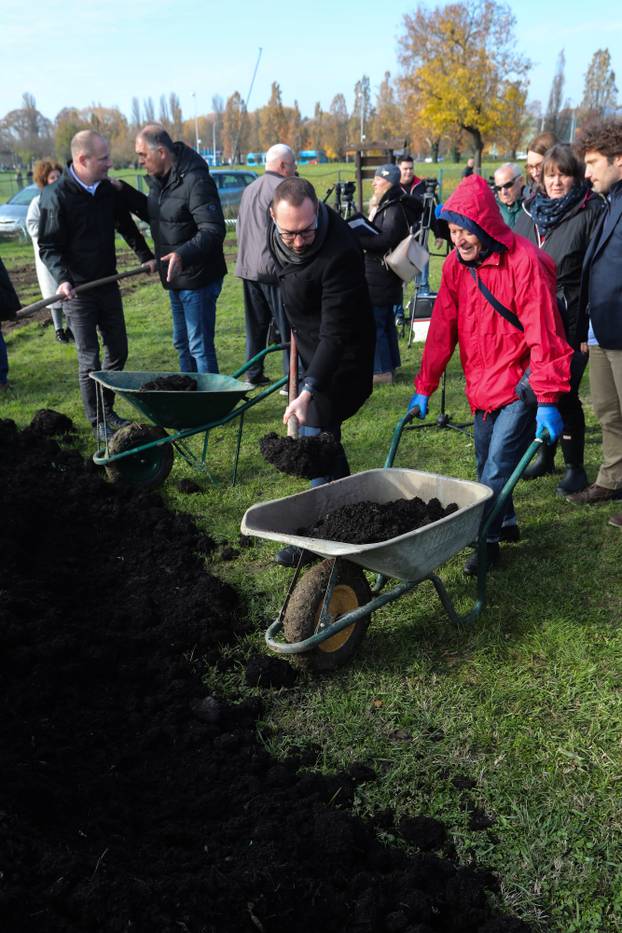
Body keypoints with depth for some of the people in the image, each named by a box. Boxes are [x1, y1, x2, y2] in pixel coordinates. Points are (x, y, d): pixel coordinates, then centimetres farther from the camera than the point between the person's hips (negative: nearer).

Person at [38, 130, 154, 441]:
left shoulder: (108, 189, 4)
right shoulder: (56, 196, -14)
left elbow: (126, 226, 20)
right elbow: (48, 246, -13)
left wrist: (146, 257, 22)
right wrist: (62, 278, -28)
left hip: (107, 283, 6)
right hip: (77, 290, -6)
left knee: (118, 350, 11)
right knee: (89, 358, -2)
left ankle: (107, 409, 28)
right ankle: (97, 421, 11)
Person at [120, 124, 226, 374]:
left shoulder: (195, 181, -22)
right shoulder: (159, 178, 8)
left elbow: (213, 230, -28)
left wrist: (183, 254, -42)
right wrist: (124, 192, 10)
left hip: (198, 279, -10)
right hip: (175, 278, 10)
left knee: (199, 347, -6)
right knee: (182, 344, 19)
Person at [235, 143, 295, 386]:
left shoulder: (249, 189, 18)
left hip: (248, 267, 8)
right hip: (274, 268, -8)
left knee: (256, 324, 14)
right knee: (288, 326, -4)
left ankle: (253, 374, 18)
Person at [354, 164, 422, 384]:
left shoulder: (395, 209, -14)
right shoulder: (382, 207, 16)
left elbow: (385, 240, -25)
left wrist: (356, 239, -23)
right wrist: (357, 233, 8)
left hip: (380, 276, -10)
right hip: (376, 274, 10)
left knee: (374, 323, -8)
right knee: (385, 322, 15)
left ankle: (382, 370, -3)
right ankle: (389, 366, 23)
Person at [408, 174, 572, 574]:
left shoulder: (524, 261, -19)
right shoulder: (456, 264, 0)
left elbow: (543, 334, -22)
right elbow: (442, 328, 5)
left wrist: (548, 399, -25)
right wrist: (424, 387, 5)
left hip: (519, 382, -7)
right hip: (481, 384, 7)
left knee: (499, 465, -9)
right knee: (487, 463, 15)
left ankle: (487, 538, 4)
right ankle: (507, 523, 34)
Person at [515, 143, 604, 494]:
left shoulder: (591, 212, -5)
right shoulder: (530, 212, 10)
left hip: (570, 321, -5)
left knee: (565, 393, -4)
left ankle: (576, 467, 11)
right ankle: (545, 455, 31)